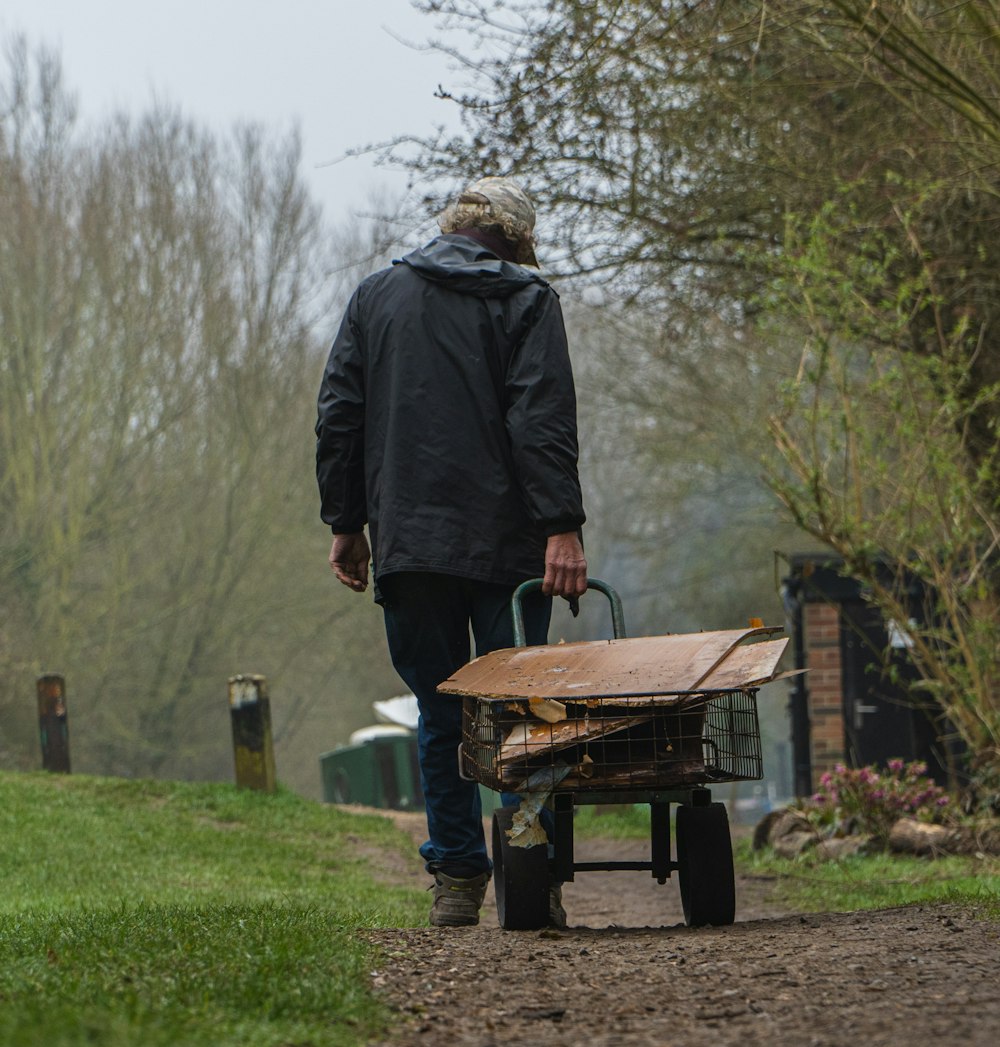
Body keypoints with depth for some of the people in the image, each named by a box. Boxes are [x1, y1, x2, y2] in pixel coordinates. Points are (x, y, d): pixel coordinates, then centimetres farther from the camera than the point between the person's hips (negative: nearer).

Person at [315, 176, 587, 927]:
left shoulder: (376, 297, 13)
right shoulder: (525, 300, 2)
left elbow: (339, 416, 10)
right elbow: (543, 421, -9)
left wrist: (346, 522, 14)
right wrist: (561, 527, -14)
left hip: (407, 546, 3)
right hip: (505, 546, -3)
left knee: (440, 716, 10)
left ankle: (457, 878, 8)